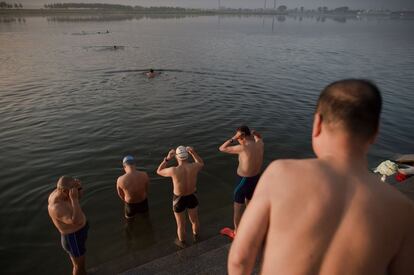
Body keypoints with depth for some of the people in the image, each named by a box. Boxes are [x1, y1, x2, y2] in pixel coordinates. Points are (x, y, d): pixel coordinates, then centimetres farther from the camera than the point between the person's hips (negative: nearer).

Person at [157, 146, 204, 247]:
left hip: (179, 200, -3)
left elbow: (159, 171, -10)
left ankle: (182, 242, 49)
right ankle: (196, 236, 57)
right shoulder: (194, 167, -24)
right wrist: (193, 152, -5)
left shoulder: (173, 170, -32)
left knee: (181, 224, 24)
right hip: (192, 197, 3)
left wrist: (167, 158, -18)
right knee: (194, 219, 30)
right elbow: (201, 163, 4)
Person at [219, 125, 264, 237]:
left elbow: (222, 148, -19)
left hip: (244, 181, -6)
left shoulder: (243, 148, -28)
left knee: (237, 207, 14)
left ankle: (236, 232, 30)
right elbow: (259, 137, 19)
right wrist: (254, 133, 3)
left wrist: (234, 138, -21)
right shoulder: (260, 144, -9)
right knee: (249, 203, 28)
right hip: (256, 179, 6)